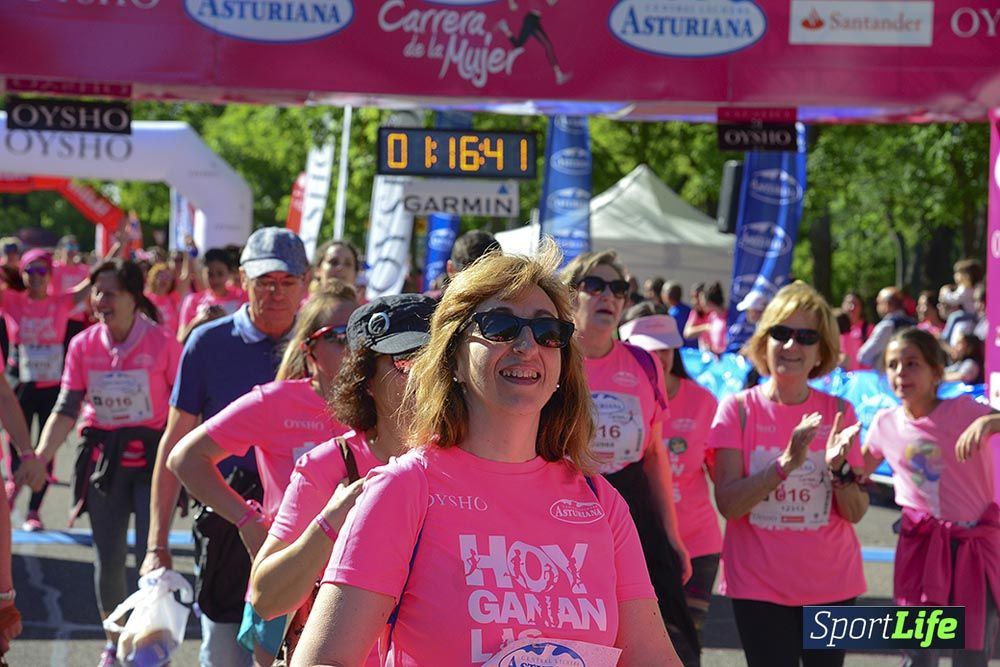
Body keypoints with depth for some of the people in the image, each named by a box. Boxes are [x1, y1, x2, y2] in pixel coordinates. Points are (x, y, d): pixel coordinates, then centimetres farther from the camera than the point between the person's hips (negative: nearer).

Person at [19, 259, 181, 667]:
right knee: (108, 559, 10)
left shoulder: (162, 343, -10)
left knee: (151, 556, -8)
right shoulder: (83, 346, 0)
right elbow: (66, 410, 0)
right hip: (104, 459, 4)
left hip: (152, 457, -3)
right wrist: (40, 457, -13)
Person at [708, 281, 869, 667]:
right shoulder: (739, 409, -4)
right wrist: (786, 463, -24)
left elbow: (856, 512, 0)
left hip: (832, 583, 2)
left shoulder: (837, 414, 2)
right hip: (759, 584, -2)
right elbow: (728, 503, -13)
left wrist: (839, 468, -19)